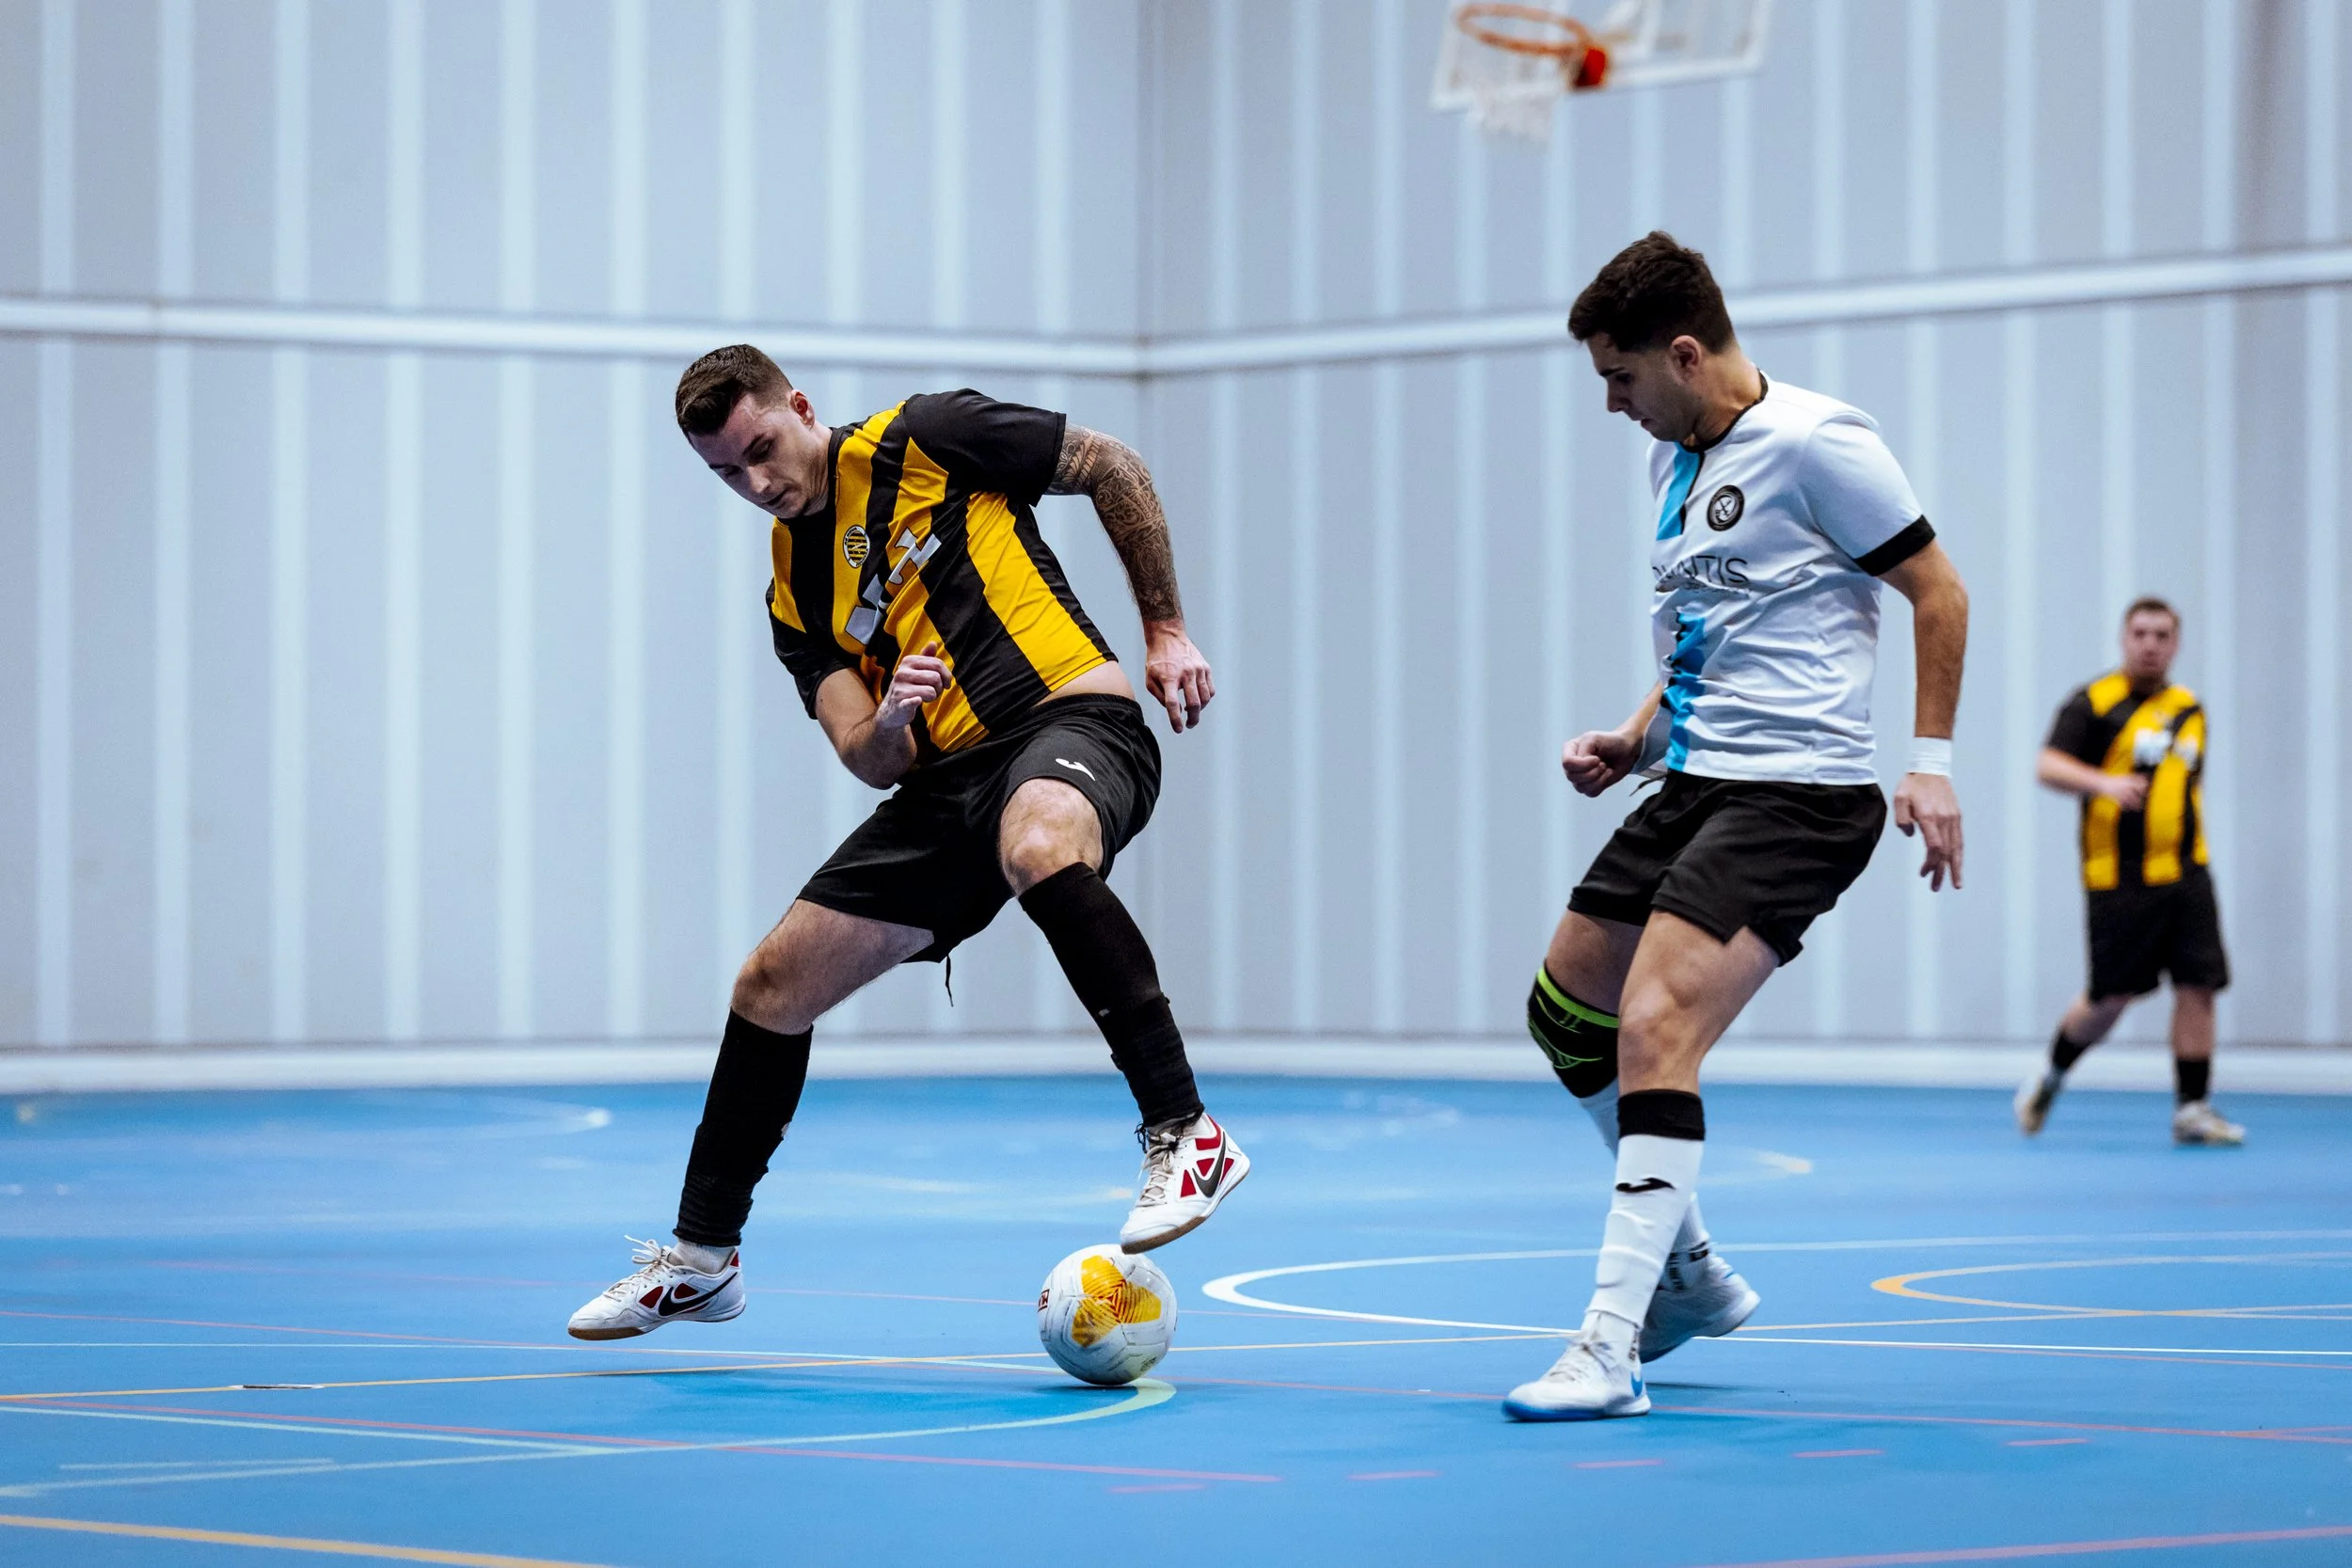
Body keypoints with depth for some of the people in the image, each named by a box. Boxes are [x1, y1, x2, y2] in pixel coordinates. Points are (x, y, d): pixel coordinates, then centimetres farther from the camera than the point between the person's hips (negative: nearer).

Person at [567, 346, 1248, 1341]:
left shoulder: (927, 439, -2)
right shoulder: (795, 597, 13)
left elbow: (1110, 467, 5)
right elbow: (872, 764, 5)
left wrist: (1166, 630, 1)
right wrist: (890, 720, -20)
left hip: (1072, 717, -7)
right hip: (946, 782, 7)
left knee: (1038, 848, -42)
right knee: (773, 981, 4)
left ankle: (1186, 1137, -36)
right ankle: (700, 1258, 21)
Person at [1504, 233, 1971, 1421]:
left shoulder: (1812, 442, -12)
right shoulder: (1672, 456, 14)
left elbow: (1937, 592, -8)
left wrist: (1930, 763, -13)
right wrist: (1636, 740, 11)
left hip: (1798, 792, -10)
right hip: (1696, 781, 10)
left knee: (1654, 1024, -22)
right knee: (1564, 1008, 15)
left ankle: (1609, 1344, -23)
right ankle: (1689, 1270, 31)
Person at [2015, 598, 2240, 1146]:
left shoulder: (2190, 710, 16)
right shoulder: (2094, 702, -3)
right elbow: (2048, 766, -13)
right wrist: (2104, 782, -30)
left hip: (2185, 874, 5)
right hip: (2118, 875, -5)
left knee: (2198, 986, -5)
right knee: (2113, 997, -2)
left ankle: (2192, 1108, -1)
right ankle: (2050, 1076, 23)